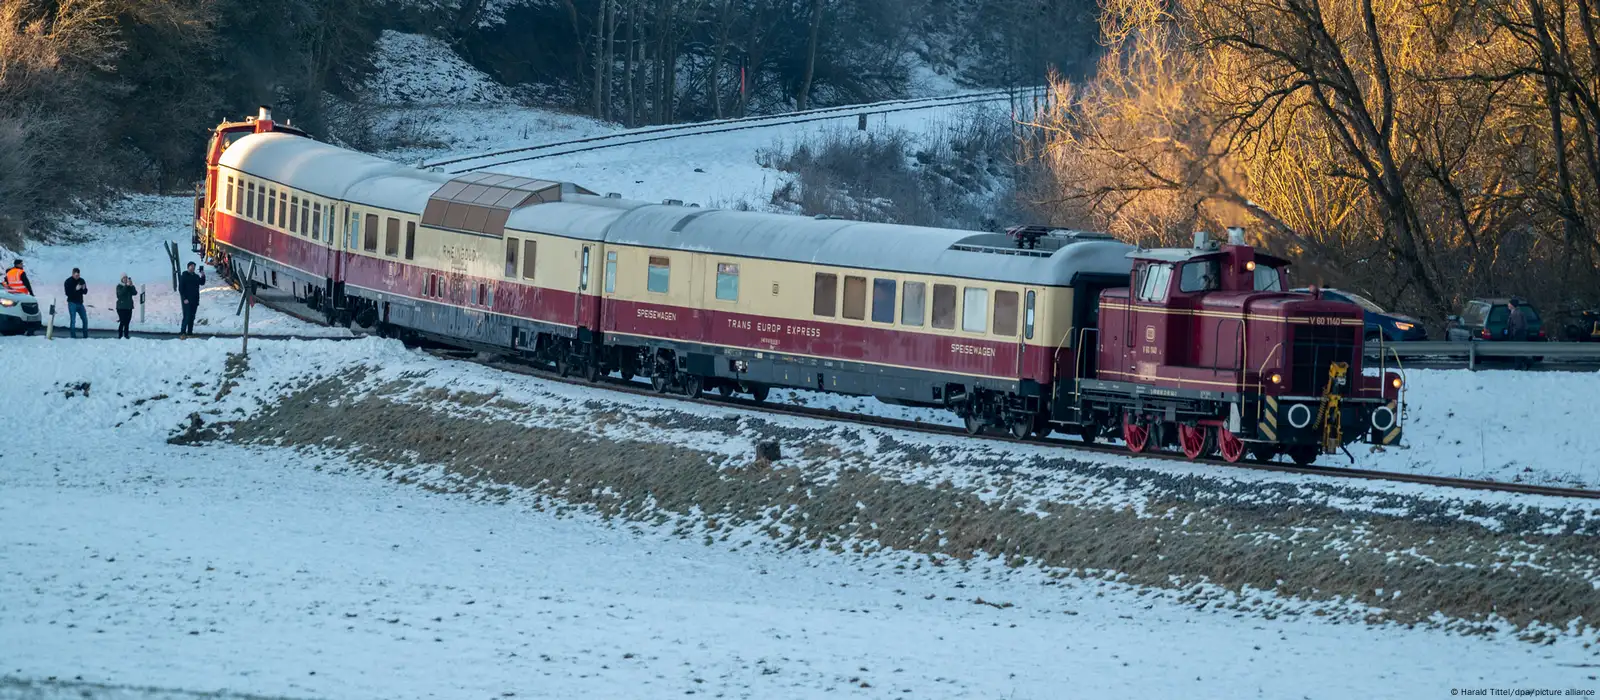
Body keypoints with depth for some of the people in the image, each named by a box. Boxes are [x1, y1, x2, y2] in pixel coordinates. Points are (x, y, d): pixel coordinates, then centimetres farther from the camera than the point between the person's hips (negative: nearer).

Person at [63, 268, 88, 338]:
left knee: (85, 320, 6)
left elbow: (85, 292, 6)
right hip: (72, 303, -5)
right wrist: (76, 289, -26)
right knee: (73, 320, -8)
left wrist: (84, 289, -16)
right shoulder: (68, 281, -7)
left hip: (80, 303, 5)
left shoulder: (81, 281, 6)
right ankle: (73, 336, -4)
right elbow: (67, 293, -15)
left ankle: (86, 336, 17)